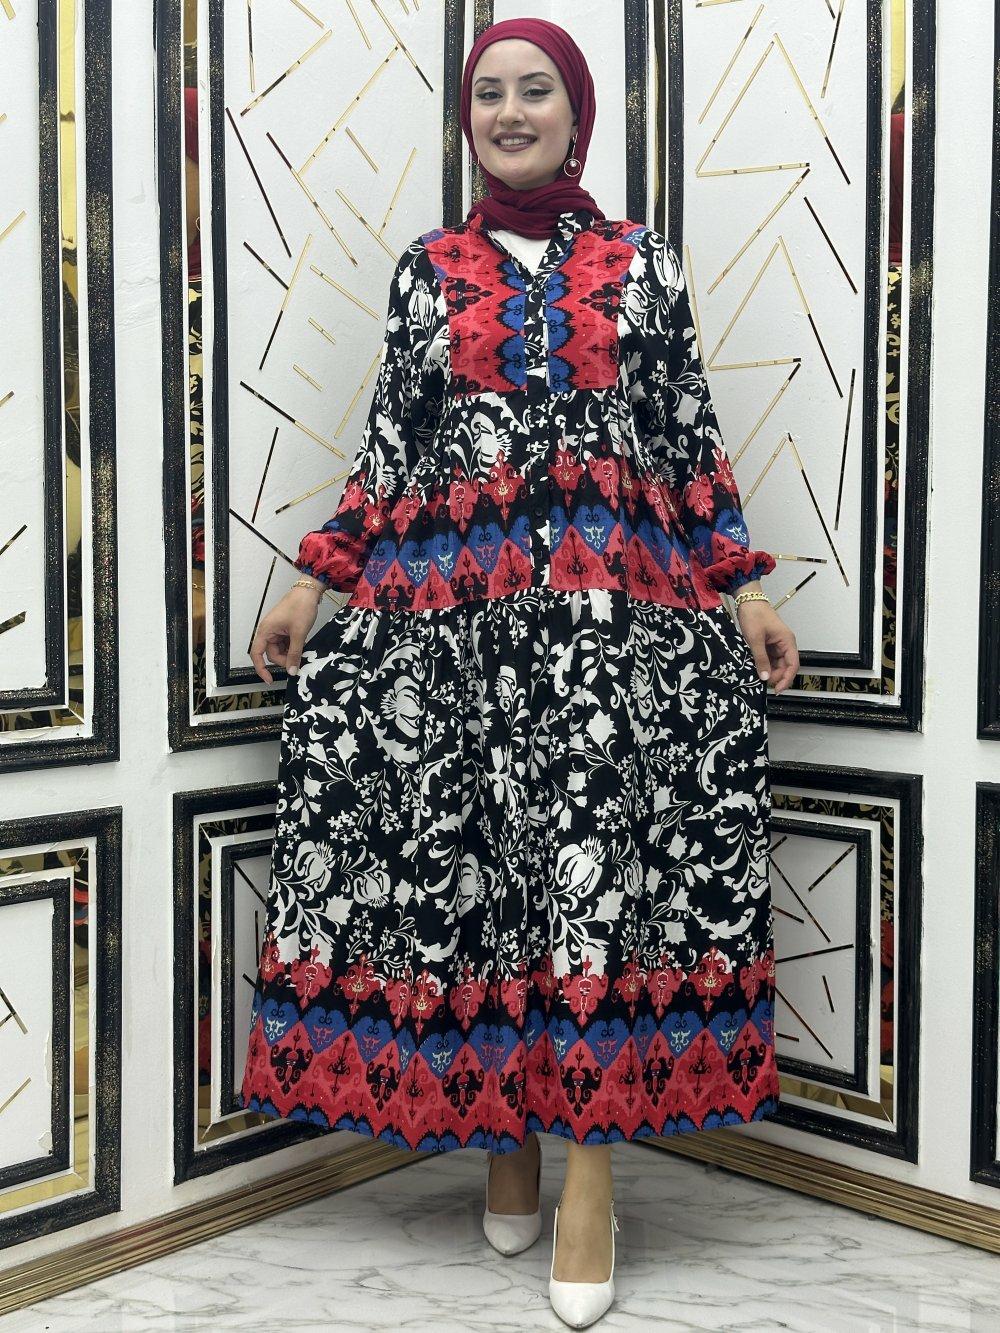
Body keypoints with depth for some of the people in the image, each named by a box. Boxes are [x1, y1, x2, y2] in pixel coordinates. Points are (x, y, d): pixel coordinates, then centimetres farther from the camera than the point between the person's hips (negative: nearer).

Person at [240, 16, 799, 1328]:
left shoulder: (643, 263, 12)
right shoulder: (428, 269, 13)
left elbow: (691, 436, 10)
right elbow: (389, 443, 12)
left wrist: (745, 587, 4)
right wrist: (317, 582, 6)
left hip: (616, 600, -1)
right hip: (451, 607, 1)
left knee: (604, 860, -8)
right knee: (466, 864, 0)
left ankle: (590, 1165, 2)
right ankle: (504, 1137, 17)